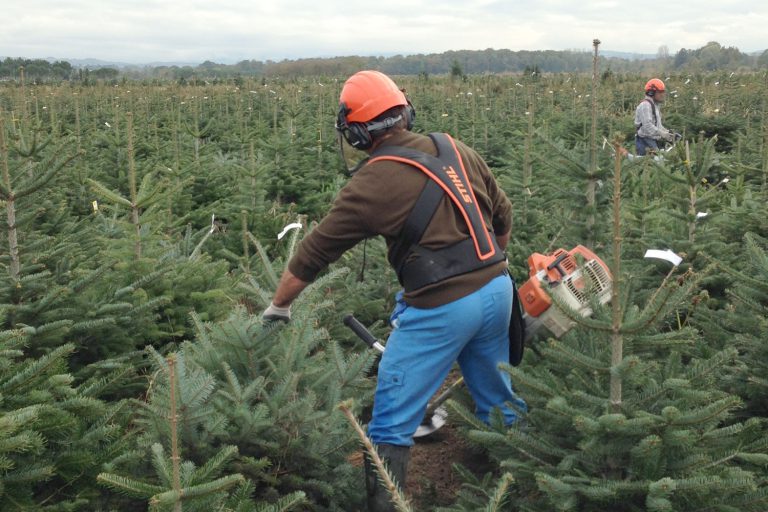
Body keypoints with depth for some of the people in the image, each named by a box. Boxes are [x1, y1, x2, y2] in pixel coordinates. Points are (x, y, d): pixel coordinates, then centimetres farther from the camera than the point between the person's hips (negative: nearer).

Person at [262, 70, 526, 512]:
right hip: (497, 289, 7)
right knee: (500, 402, 24)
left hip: (443, 306, -7)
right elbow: (503, 215, 16)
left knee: (393, 421, 5)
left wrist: (278, 307, 10)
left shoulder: (373, 183, -10)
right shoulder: (455, 149, 7)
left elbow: (316, 252, -2)